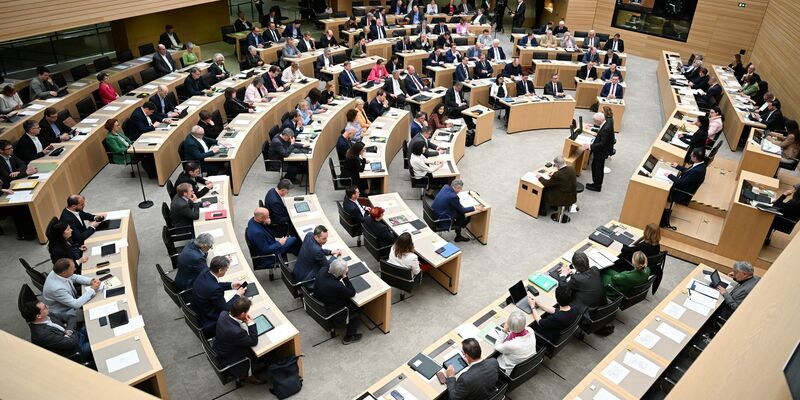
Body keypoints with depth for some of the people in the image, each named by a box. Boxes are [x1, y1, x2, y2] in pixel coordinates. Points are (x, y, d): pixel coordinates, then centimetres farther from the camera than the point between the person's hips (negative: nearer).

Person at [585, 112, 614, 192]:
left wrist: (590, 146, -28)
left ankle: (597, 186, 25)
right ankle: (596, 183, 38)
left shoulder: (605, 129, -33)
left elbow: (602, 144, -31)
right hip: (600, 151, 10)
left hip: (601, 153, -10)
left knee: (598, 169, 8)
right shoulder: (608, 123, -4)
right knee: (594, 166, 22)